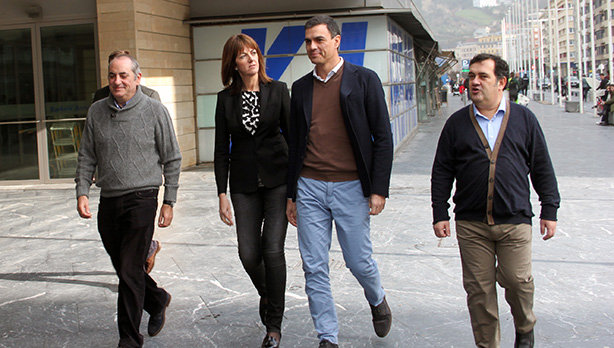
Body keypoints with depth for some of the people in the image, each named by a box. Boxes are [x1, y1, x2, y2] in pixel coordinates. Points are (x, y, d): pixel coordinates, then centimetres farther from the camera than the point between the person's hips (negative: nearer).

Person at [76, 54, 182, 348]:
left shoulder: (154, 110, -2)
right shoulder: (96, 111, 8)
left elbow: (172, 159, 1)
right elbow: (86, 157, 13)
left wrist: (169, 202, -2)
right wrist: (82, 192, -1)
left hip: (141, 199, -5)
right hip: (108, 201, 5)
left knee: (130, 272, -6)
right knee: (123, 269, 14)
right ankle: (158, 301, 42)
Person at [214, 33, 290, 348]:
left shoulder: (278, 90, 0)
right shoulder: (226, 98, 3)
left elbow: (292, 134, 3)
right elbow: (221, 149, 4)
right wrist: (222, 194, 0)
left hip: (278, 179, -2)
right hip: (244, 184, 2)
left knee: (272, 249, -9)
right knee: (249, 254, -1)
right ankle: (266, 294, 33)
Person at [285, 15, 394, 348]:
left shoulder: (364, 80, -1)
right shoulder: (300, 87, 10)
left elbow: (383, 137, -3)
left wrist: (379, 189, -9)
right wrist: (291, 194, 13)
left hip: (351, 187, -3)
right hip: (309, 187, 3)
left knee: (359, 261, 5)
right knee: (314, 268, 3)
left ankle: (377, 301, 39)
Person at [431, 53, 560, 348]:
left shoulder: (524, 118, 7)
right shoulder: (457, 123, 7)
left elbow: (542, 167, 10)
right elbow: (441, 172, 8)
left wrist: (550, 210, 7)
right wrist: (440, 214, 3)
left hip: (515, 220, -1)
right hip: (470, 224, 1)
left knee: (517, 279, -2)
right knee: (478, 288, 3)